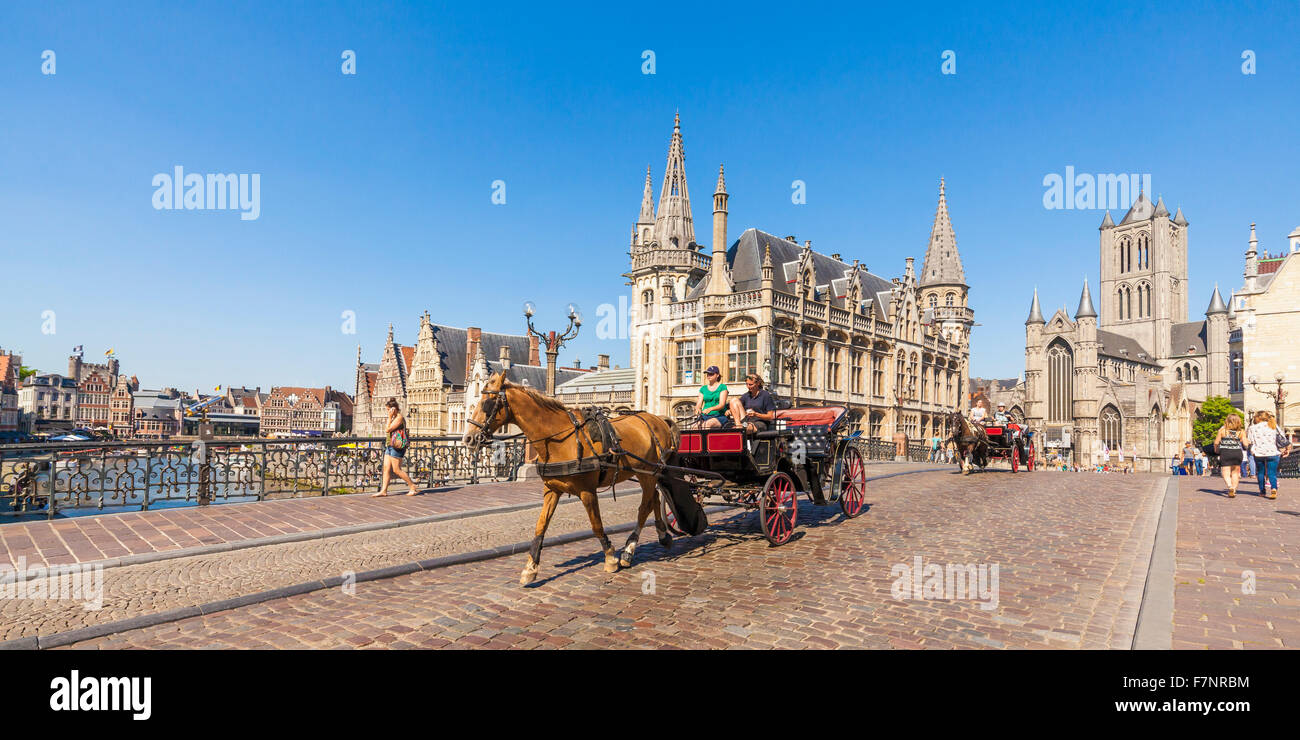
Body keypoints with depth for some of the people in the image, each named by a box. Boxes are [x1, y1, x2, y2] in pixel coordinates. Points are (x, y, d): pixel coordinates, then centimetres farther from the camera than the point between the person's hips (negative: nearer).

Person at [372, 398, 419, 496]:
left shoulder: (399, 418, -13)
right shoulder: (394, 418, 17)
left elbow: (387, 430, -15)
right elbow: (386, 430, 18)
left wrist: (389, 417, -12)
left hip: (396, 447, -10)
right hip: (391, 446, 10)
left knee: (397, 470, -7)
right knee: (386, 468, 5)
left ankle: (413, 487, 1)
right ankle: (383, 490, 7)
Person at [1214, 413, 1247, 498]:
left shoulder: (1222, 430, -4)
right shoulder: (1241, 432, 0)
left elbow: (1216, 442, -3)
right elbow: (1245, 444, -4)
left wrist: (1216, 450, 16)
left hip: (1225, 453, -2)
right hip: (1238, 453, 3)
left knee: (1226, 473, 1)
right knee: (1235, 472, 17)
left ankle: (1230, 486, -25)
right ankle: (1234, 490, 17)